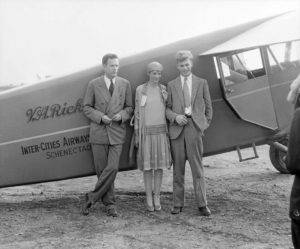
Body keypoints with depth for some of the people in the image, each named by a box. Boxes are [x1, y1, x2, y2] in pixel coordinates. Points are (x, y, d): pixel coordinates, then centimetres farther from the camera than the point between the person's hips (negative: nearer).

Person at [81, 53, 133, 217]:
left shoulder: (125, 84, 6)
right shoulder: (94, 85, 1)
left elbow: (129, 107, 11)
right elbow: (86, 107, 4)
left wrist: (122, 115, -10)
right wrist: (100, 117, -12)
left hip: (117, 133, 1)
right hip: (98, 132, -1)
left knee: (112, 168, -12)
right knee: (102, 170, 2)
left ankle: (92, 198, 1)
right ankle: (109, 203, 16)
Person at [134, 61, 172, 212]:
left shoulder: (164, 90, 4)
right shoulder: (140, 90, -2)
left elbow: (168, 111, 8)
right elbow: (137, 112, 1)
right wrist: (136, 135, -2)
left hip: (161, 131, 2)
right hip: (146, 132, -2)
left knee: (159, 165, 5)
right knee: (147, 166, 2)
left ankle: (157, 199, 15)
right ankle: (149, 199, 13)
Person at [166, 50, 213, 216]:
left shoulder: (202, 83, 10)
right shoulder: (172, 85, 11)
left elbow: (208, 107, 15)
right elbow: (167, 108, 8)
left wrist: (206, 124, 8)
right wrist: (175, 117, -10)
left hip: (195, 127, -1)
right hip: (177, 128, 1)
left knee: (197, 167, -2)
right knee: (178, 168, 4)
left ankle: (202, 204, 1)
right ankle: (178, 204, 11)